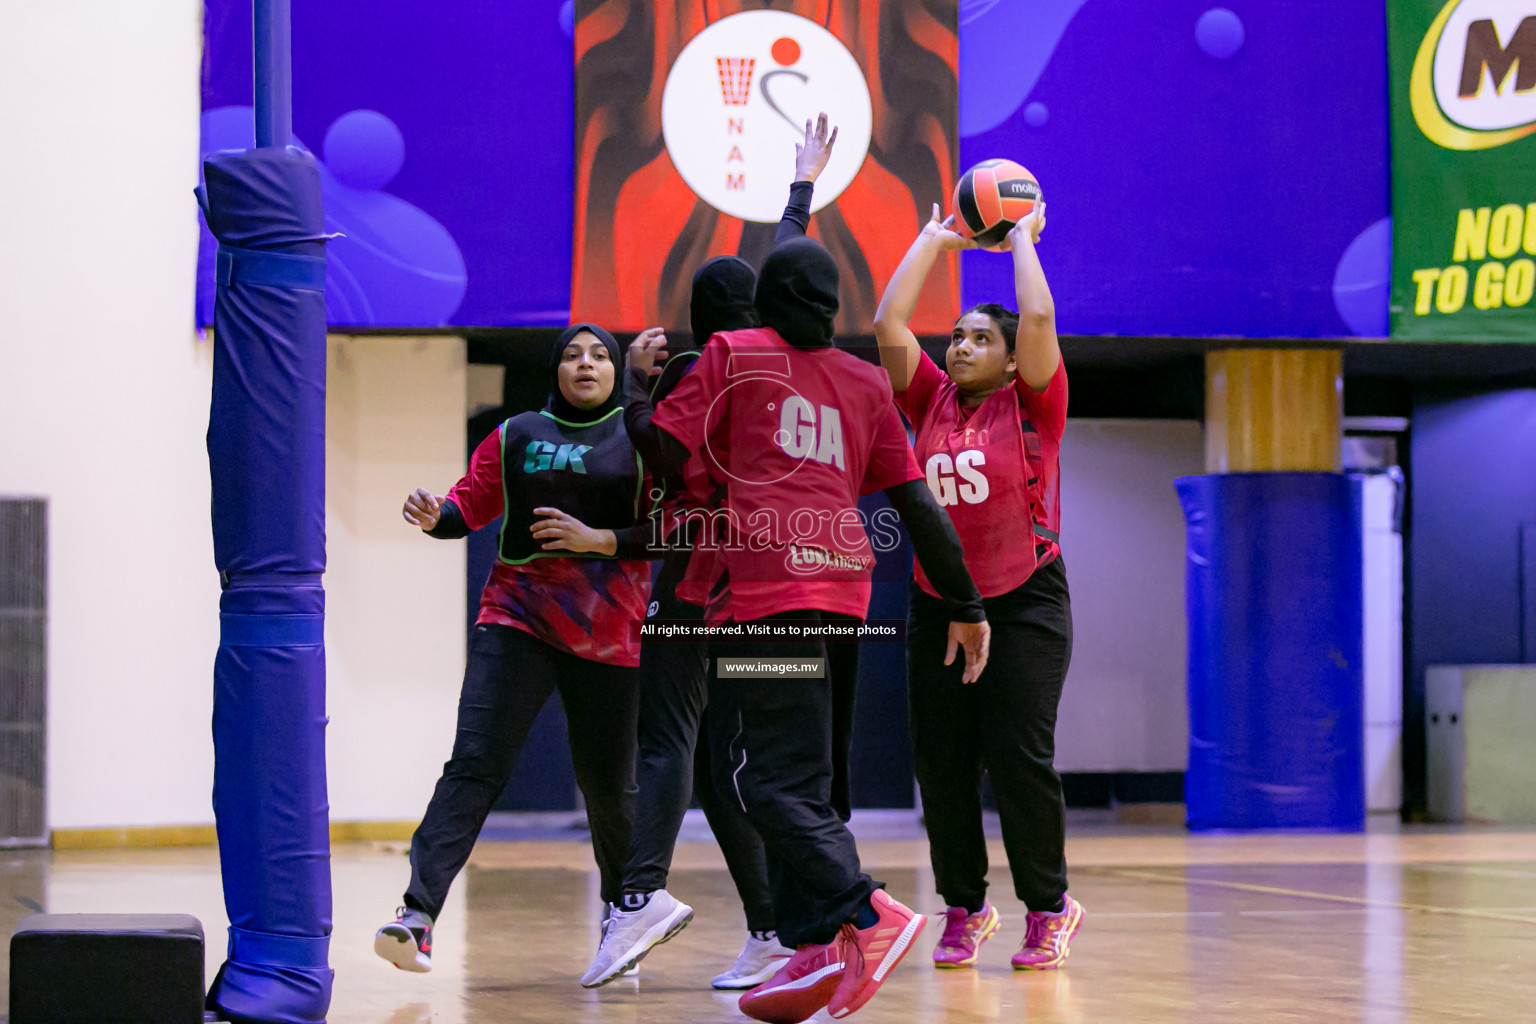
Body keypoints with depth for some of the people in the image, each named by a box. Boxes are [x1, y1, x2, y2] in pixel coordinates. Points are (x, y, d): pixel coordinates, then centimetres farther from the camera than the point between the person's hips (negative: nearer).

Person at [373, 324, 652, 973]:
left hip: (608, 629, 0)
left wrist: (600, 540, -14)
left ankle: (623, 912, 33)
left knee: (607, 781, 7)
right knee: (476, 761, -14)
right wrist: (434, 517, -13)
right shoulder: (515, 437, 11)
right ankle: (418, 915, -25)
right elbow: (470, 505, 9)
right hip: (518, 616, 1)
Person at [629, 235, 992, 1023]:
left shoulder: (732, 353, 7)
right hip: (843, 586, 6)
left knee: (769, 776, -7)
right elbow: (917, 504, 17)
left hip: (768, 586, -5)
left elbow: (661, 453, 1)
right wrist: (966, 607, 22)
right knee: (797, 773, 13)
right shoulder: (865, 382, 19)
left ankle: (868, 914, -24)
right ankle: (814, 949, 6)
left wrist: (637, 378, 19)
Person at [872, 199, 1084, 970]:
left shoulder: (1032, 405, -2)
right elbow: (888, 324, 2)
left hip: (1024, 603, -4)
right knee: (940, 762, 3)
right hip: (938, 604, 4)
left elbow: (1039, 318, -14)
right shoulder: (931, 402, 7)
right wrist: (934, 240, 10)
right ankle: (964, 909, 16)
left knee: (1020, 758, -7)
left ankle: (1048, 908, 8)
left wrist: (1022, 236, 0)